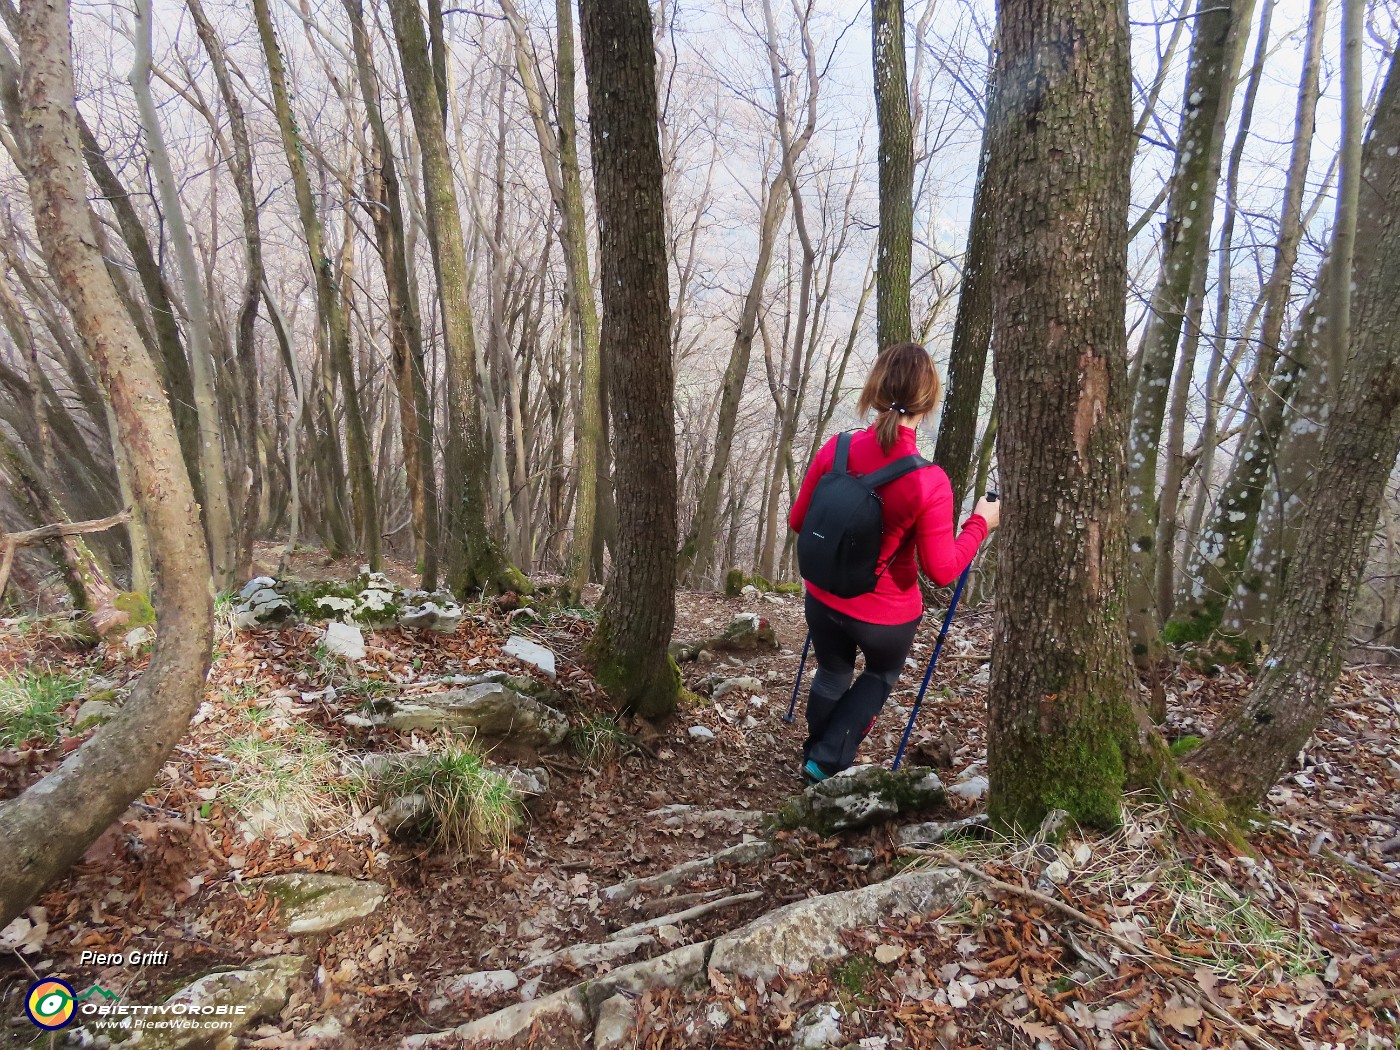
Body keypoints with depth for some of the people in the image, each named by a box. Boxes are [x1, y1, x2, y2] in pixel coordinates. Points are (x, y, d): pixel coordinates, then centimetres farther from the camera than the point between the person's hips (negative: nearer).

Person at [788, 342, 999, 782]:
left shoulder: (835, 450, -16)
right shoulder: (929, 483, -27)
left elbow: (797, 522, -3)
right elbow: (942, 571, -19)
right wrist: (980, 523, -5)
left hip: (824, 600, 3)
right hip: (888, 615, -2)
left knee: (832, 675, 30)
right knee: (881, 676, 31)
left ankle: (816, 754, 53)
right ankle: (828, 760, 28)